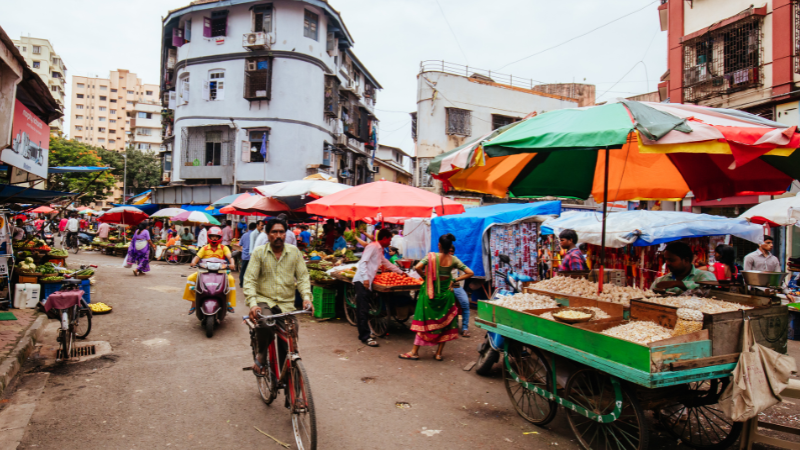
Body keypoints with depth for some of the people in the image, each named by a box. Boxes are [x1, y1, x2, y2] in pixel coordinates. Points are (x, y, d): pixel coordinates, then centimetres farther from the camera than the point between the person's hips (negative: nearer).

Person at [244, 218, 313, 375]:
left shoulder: (294, 252, 4)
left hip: (286, 303, 2)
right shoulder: (259, 253, -1)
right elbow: (249, 280, -7)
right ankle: (261, 355, -3)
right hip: (264, 300, -2)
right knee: (264, 324, -33)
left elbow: (303, 277, 3)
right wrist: (252, 303, -22)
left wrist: (306, 297, -14)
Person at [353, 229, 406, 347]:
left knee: (363, 309, 11)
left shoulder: (379, 250, 23)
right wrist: (365, 278, -25)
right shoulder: (372, 247, -7)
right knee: (363, 309, -8)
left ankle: (363, 333, 15)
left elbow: (387, 263, 37)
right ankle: (365, 336, -8)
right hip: (362, 281, -9)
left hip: (367, 282, 9)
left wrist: (400, 272, 42)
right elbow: (363, 262, -17)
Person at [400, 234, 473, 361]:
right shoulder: (453, 260, -5)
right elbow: (469, 273, -4)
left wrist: (426, 277, -7)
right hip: (446, 293, 2)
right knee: (445, 322, 13)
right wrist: (454, 280, 0)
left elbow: (417, 267, -24)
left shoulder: (432, 256, -12)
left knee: (424, 321, 6)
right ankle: (439, 353, 17)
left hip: (431, 292, -2)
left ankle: (415, 351, 11)